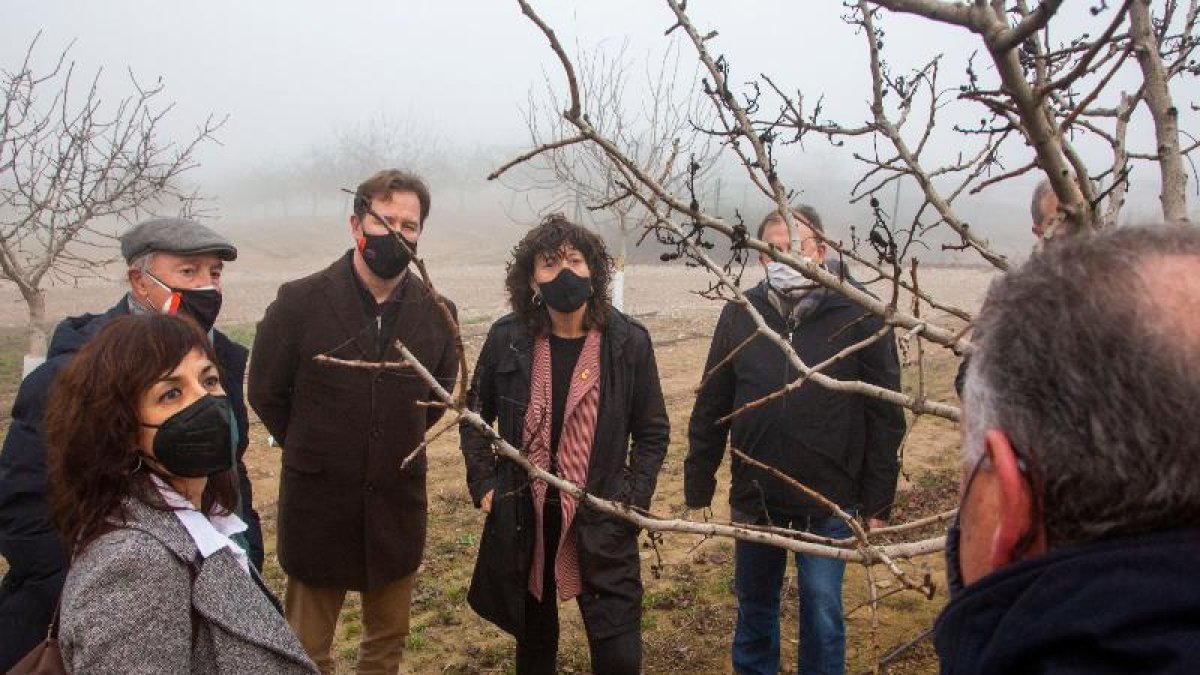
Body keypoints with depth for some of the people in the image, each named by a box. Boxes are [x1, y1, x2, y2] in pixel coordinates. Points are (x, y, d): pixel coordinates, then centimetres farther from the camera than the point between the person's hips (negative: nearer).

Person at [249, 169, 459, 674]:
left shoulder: (438, 313, -4)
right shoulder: (300, 301, -12)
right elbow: (267, 393, 0)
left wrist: (396, 444, 8)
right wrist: (312, 451, 6)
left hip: (399, 500, 2)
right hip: (317, 500, -2)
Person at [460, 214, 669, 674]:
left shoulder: (628, 341, -7)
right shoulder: (508, 338, -4)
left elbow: (653, 432, 2)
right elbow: (475, 414, 11)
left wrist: (633, 499, -7)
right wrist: (484, 484, 3)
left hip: (601, 527, -1)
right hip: (521, 522, 2)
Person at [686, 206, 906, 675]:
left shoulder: (860, 316, -9)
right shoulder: (740, 314, -1)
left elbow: (886, 417, -6)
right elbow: (710, 408, 3)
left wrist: (877, 504, -6)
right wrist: (698, 487, 3)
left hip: (829, 501, -2)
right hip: (754, 497, 3)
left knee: (822, 611, 10)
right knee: (754, 606, 19)